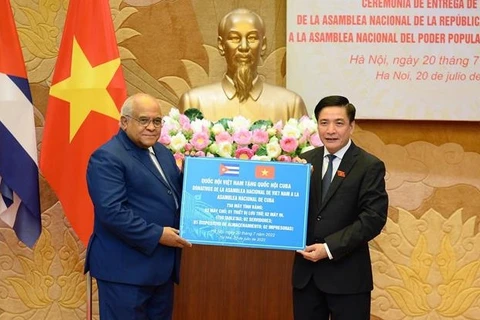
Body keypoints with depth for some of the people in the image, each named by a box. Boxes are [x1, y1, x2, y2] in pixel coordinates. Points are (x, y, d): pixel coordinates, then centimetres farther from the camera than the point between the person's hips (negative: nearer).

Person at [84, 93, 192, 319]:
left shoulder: (162, 152, 14)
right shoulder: (107, 158, -14)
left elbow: (177, 194, 19)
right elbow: (112, 211, -23)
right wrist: (156, 235, -22)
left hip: (162, 265, 9)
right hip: (125, 268, -9)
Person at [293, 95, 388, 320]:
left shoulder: (369, 166, -6)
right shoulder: (305, 161, 8)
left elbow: (373, 218, -13)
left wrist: (329, 248, -18)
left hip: (347, 275, -4)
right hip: (305, 271, 4)